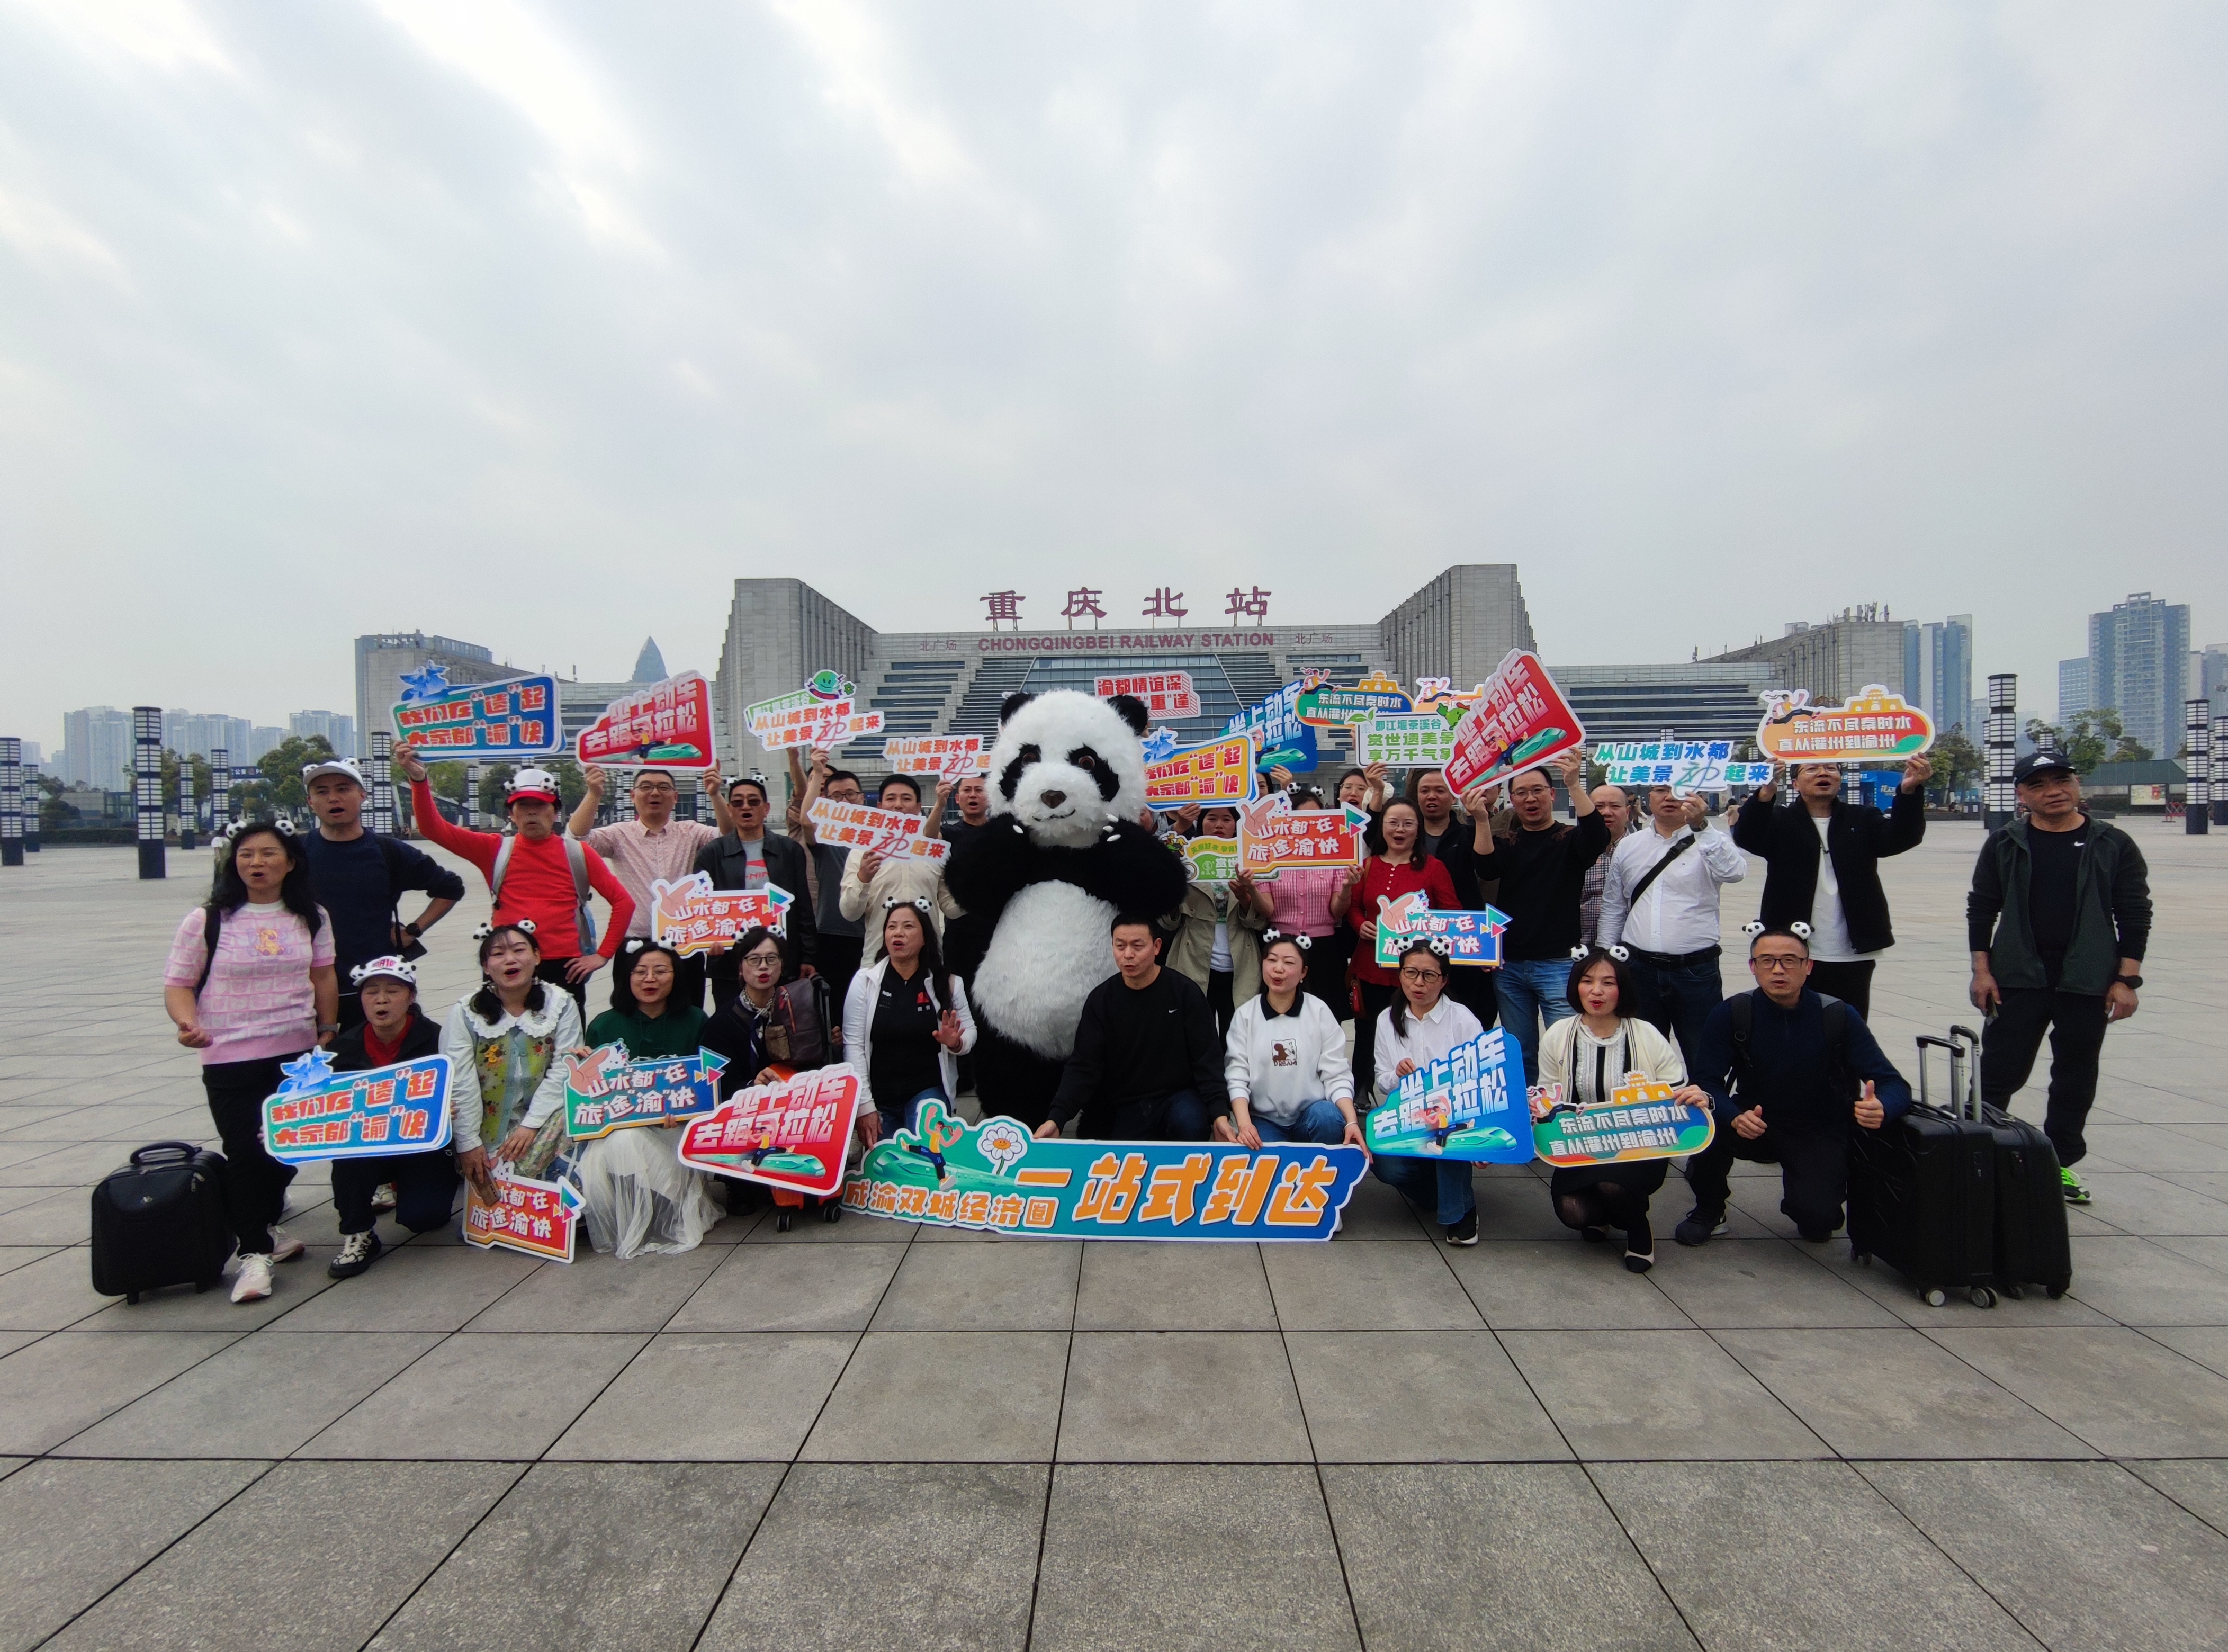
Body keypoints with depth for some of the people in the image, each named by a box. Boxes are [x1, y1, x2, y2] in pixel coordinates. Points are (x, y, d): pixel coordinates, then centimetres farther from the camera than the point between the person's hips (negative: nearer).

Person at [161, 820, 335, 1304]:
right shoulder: (207, 920, -7)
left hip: (298, 1052, 3)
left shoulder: (311, 918, 3)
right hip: (229, 1059, -3)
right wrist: (187, 1022, -21)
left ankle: (264, 1222, 34)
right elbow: (178, 985, -3)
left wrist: (328, 1032, 7)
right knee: (243, 1152, -1)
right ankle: (255, 1251, 9)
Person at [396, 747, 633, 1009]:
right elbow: (434, 828, -3)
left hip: (563, 967, -1)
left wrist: (603, 954, -1)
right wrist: (419, 780, -17)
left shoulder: (577, 853, 4)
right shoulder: (495, 849, 7)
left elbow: (623, 901, 4)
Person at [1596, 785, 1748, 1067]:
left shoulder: (1710, 842, 0)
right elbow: (1613, 908, 14)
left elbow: (1735, 872, -23)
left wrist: (1702, 826, -33)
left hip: (1696, 970, -3)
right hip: (1639, 969, 3)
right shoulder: (1628, 847, 9)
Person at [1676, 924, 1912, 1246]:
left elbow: (1894, 1085, -15)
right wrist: (1735, 1117, -41)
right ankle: (1709, 1210, -2)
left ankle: (1814, 1213, 16)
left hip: (1818, 1134, 0)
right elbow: (1705, 1081, -19)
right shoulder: (1731, 1014, -13)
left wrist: (1881, 1108, -40)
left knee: (1817, 1216, -25)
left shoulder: (1840, 1017, -12)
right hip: (1754, 1126, 0)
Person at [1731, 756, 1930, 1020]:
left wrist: (1909, 791, -27)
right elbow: (1746, 837, -16)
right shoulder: (1780, 822, 3)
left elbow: (1902, 837, -7)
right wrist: (1765, 794, -36)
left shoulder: (1862, 819, 9)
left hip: (1852, 958, 2)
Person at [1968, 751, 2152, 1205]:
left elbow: (2135, 915, 3)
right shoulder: (2005, 844, 2)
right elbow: (1981, 908, 4)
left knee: (2076, 1081, 10)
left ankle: (2059, 1163, 23)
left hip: (2087, 983, 1)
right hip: (2019, 980, -1)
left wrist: (2126, 980, -3)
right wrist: (1982, 970, -2)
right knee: (1998, 1074, 0)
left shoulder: (2112, 844, 2)